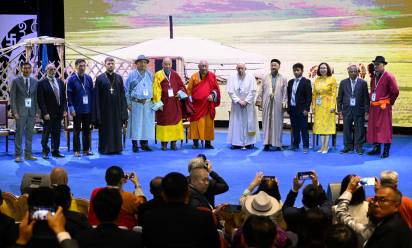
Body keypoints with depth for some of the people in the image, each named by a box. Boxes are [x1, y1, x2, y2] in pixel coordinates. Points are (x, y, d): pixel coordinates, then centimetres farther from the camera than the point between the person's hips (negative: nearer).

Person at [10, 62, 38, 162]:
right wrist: (14, 112, -10)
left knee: (29, 134, 6)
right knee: (19, 134, -3)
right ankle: (18, 155, 2)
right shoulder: (16, 81, 0)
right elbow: (12, 98, -3)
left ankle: (28, 154, 12)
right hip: (20, 111, -3)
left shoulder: (35, 82, 10)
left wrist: (37, 111, 5)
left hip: (31, 111, 3)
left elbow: (36, 98, 12)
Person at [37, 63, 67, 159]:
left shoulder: (60, 82, 10)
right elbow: (41, 100, -11)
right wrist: (45, 113, -15)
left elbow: (64, 97, 12)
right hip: (48, 114, -5)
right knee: (46, 133, 3)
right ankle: (45, 152, 12)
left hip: (59, 113, 5)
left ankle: (55, 151, 18)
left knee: (57, 134, 10)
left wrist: (65, 109, 3)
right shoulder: (42, 83, -7)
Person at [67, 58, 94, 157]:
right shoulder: (72, 79, -5)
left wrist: (92, 106, 4)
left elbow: (92, 93, 8)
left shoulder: (88, 78, 6)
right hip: (77, 110, -3)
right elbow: (69, 95, -7)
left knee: (87, 130, 10)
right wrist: (71, 108, -12)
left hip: (88, 109, 3)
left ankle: (86, 149, 18)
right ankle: (76, 150, 11)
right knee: (77, 131, 5)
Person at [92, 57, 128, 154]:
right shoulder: (100, 78, -2)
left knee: (117, 129, 7)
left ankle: (116, 147, 16)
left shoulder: (119, 78, 7)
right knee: (105, 130, 2)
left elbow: (122, 95, 7)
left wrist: (123, 111, 2)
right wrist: (97, 112, -8)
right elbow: (96, 96, -3)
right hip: (105, 109, -3)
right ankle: (105, 148, 10)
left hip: (116, 108, 3)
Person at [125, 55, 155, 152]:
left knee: (147, 123, 5)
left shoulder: (150, 75, 10)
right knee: (135, 123, -2)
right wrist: (128, 103, -3)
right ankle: (135, 144, 4)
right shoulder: (132, 75, 2)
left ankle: (144, 143, 14)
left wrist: (154, 102, 5)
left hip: (148, 104, 3)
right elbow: (127, 90, 3)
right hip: (136, 103, -3)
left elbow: (153, 88, 11)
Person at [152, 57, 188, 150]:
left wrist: (180, 93, -7)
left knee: (175, 121, 2)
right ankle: (164, 142, 4)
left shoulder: (175, 75, 7)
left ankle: (173, 142, 9)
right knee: (164, 122, -1)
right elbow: (156, 90, -5)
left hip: (175, 103, 3)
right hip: (164, 103, -3)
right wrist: (158, 103, -11)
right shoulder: (158, 75, -2)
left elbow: (182, 86, 14)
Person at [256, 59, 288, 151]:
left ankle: (277, 144, 8)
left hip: (278, 105, -1)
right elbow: (261, 91, 8)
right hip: (267, 104, 1)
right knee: (266, 123, 2)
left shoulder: (283, 79, 4)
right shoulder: (265, 78, 8)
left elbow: (285, 93, 1)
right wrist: (259, 102, 3)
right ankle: (267, 143, 6)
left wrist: (284, 104, -5)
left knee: (277, 124, 2)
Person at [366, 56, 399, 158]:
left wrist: (390, 102, -2)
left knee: (385, 128, -4)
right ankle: (376, 148, 21)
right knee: (374, 127, 10)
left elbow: (395, 91, -11)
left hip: (384, 107, -7)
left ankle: (386, 151, 0)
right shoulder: (374, 76, 11)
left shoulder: (389, 77, -10)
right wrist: (372, 101, 12)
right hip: (374, 106, 7)